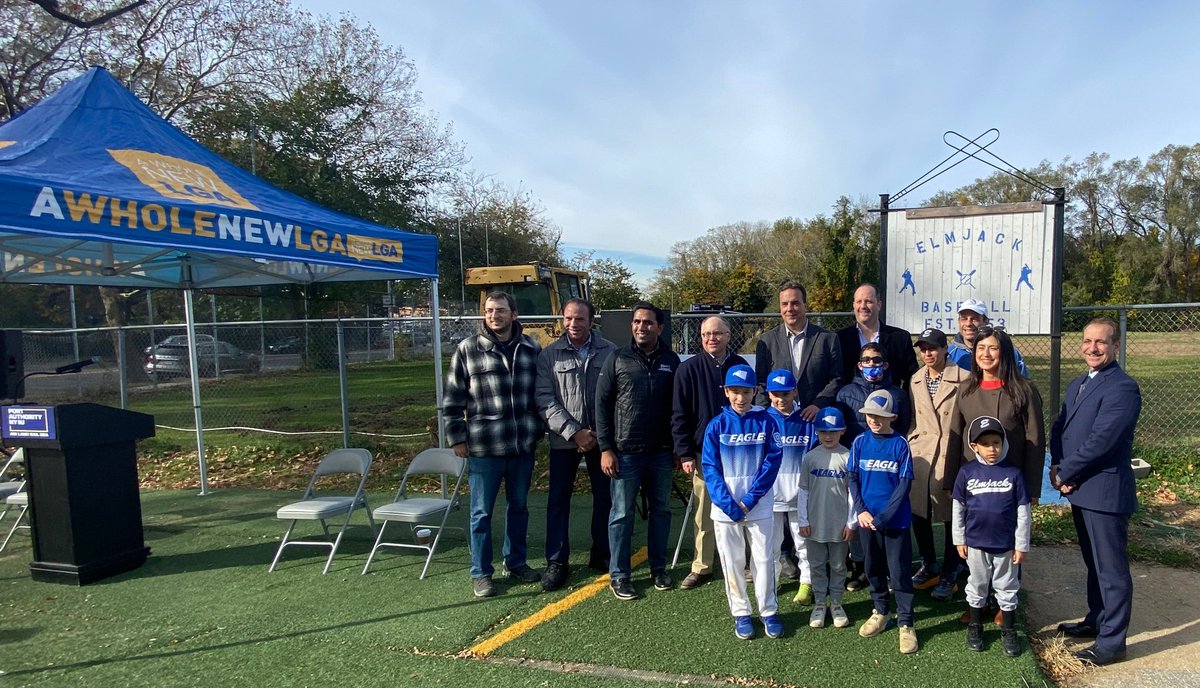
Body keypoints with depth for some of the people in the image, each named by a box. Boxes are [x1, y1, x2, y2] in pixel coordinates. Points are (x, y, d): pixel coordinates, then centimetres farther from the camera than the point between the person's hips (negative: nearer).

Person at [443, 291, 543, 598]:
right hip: (484, 447, -3)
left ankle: (515, 561, 35)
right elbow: (452, 399, -2)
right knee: (482, 512, 7)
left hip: (523, 445, 3)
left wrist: (539, 428, 12)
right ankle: (480, 573, 22)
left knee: (519, 506, 17)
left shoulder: (531, 348, 4)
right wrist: (456, 438, -5)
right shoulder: (467, 349, -4)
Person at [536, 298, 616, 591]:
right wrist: (575, 432, -14)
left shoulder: (609, 351, 0)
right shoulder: (549, 355, -1)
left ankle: (601, 554, 27)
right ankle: (556, 561, 17)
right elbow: (545, 401, -6)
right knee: (558, 500, 4)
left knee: (605, 497, 10)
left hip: (602, 438, 1)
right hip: (564, 439, -1)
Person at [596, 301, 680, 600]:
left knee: (661, 510, 12)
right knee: (622, 514, 4)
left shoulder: (671, 361, 4)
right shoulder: (618, 359, -2)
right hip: (625, 451, -2)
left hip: (661, 452, 3)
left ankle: (659, 568, 27)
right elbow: (602, 404, -2)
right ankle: (618, 575, 15)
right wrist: (605, 448, -7)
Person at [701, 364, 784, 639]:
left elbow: (773, 461, -5)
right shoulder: (716, 426, -3)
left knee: (764, 559, 7)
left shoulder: (765, 421, -3)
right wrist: (729, 505, -13)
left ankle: (768, 611, 24)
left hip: (759, 506, 0)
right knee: (732, 562, 8)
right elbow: (710, 468, -4)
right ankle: (740, 613, 23)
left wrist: (750, 500, -11)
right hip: (725, 508, 0)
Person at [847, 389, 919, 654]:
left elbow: (904, 484, -9)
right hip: (866, 518, 3)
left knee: (900, 572, 4)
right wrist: (861, 511, -9)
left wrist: (882, 517, -14)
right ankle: (880, 612, 33)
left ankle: (906, 624, 16)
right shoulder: (860, 442, 0)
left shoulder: (900, 444, -8)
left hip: (896, 520, -3)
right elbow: (852, 478, 3)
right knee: (873, 568, 16)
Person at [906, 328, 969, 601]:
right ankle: (929, 566, 29)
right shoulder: (916, 380, 10)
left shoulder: (963, 379, -8)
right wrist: (908, 446, 8)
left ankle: (949, 575, 21)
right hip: (920, 454, 5)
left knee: (951, 516, 6)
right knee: (918, 512, 9)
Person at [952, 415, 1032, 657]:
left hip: (1006, 545, 0)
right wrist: (959, 540, 2)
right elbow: (958, 509, 1)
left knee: (1007, 589, 13)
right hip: (976, 543, 1)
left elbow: (1023, 513, -3)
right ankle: (975, 627, 31)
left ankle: (1008, 631, 29)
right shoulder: (967, 473, -6)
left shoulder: (1013, 473, -8)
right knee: (977, 587, 15)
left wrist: (1021, 545, -2)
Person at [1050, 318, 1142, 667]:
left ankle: (1111, 642, 14)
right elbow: (1059, 428, 11)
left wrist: (1063, 474, -14)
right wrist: (1058, 466, -5)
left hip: (1105, 491, -9)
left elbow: (1100, 441, -22)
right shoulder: (1078, 384, 13)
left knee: (1111, 568, 3)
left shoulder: (1122, 388, -16)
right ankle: (1096, 621, 36)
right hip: (1080, 490, 9)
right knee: (1094, 562, 21)